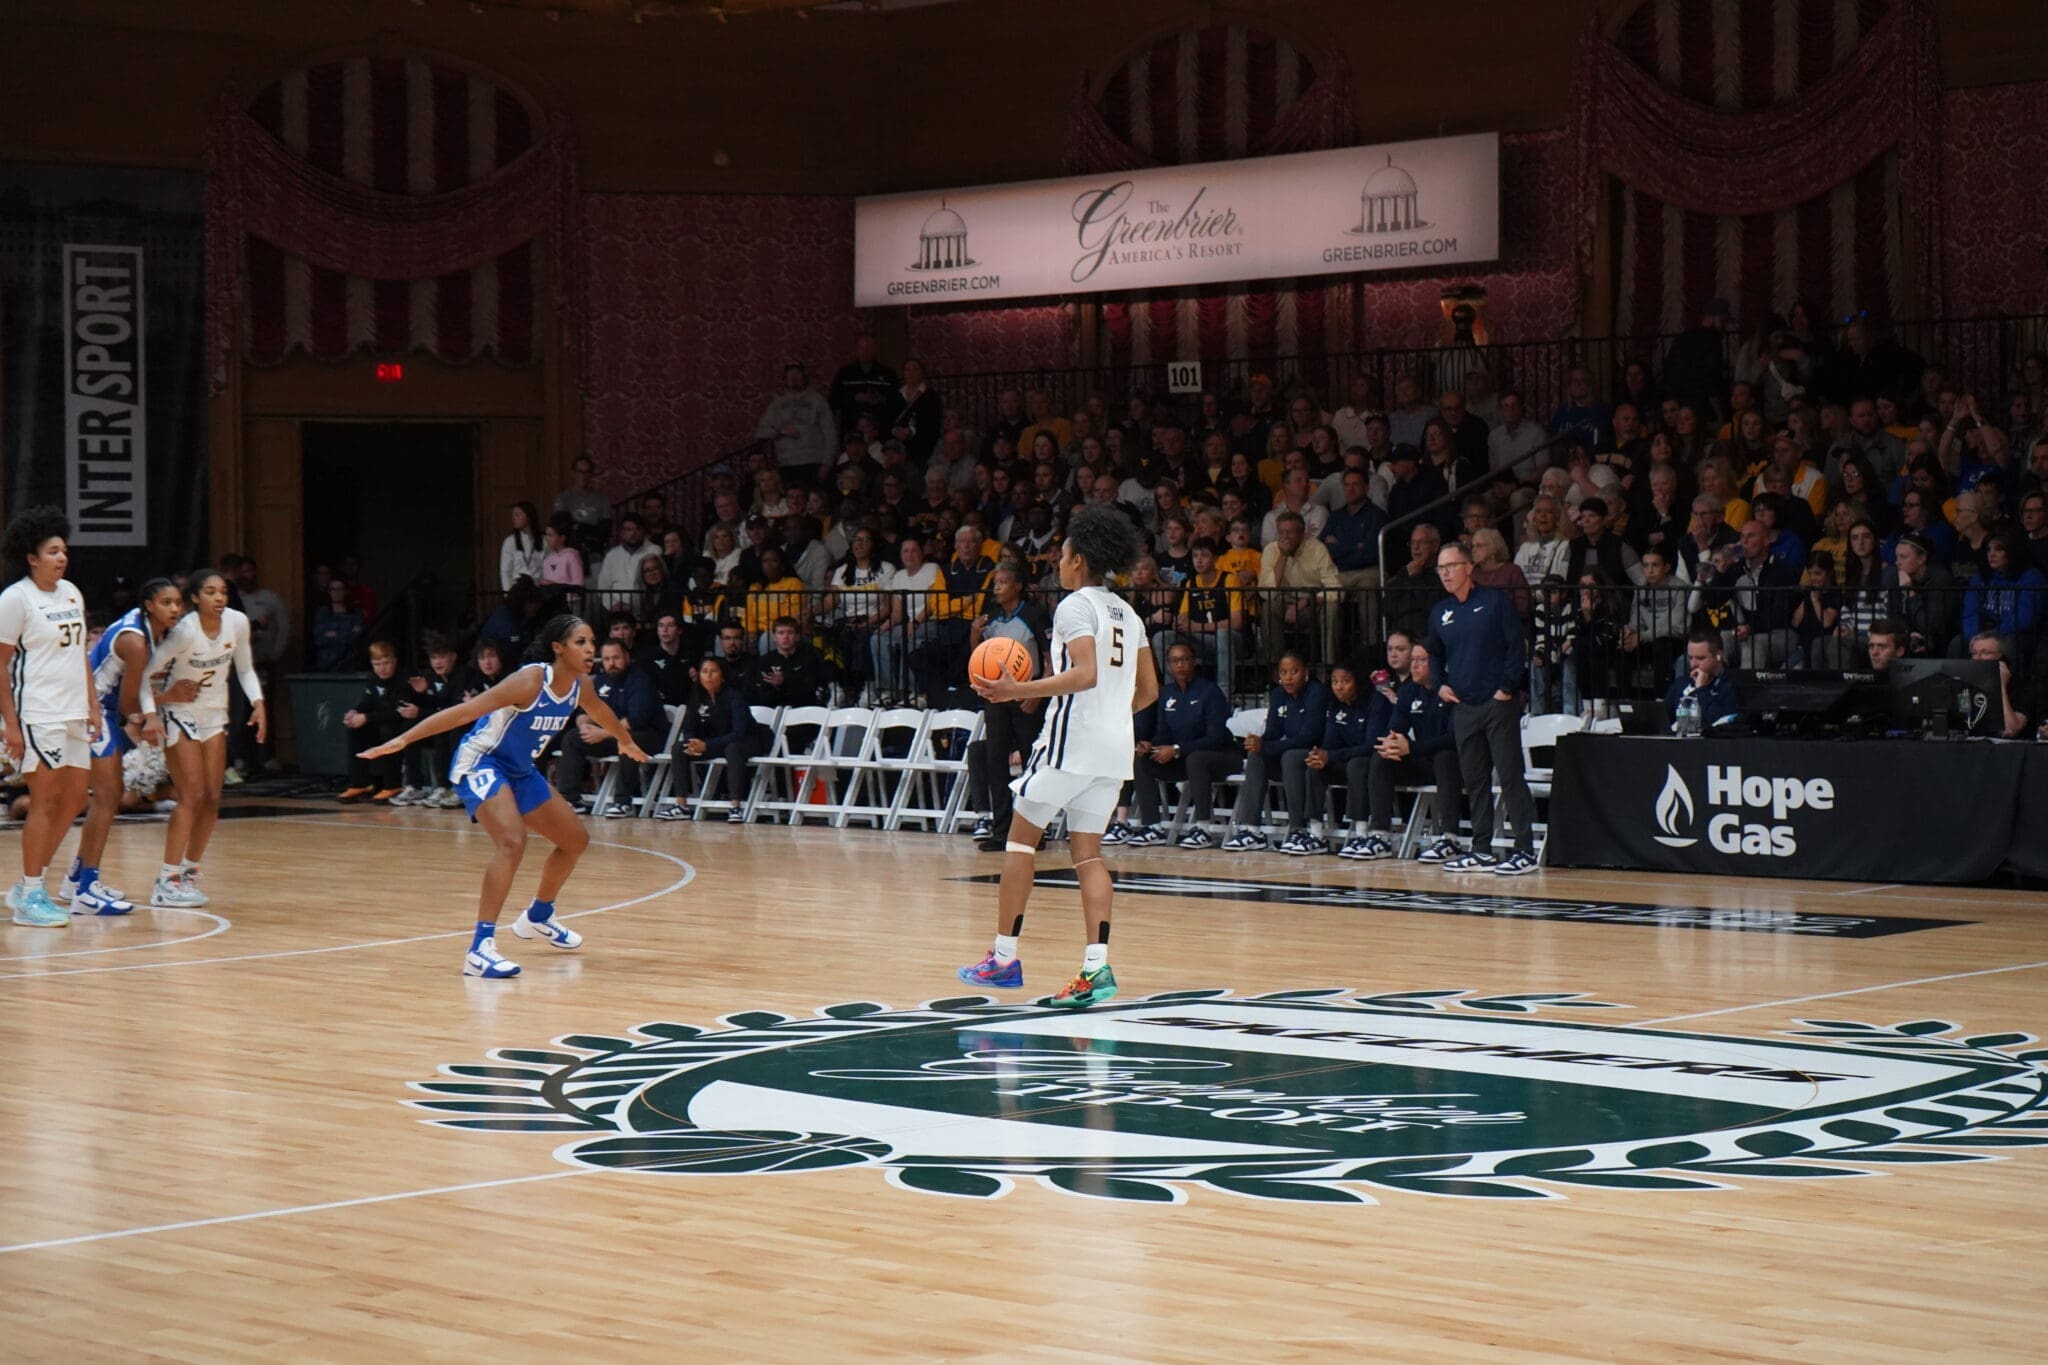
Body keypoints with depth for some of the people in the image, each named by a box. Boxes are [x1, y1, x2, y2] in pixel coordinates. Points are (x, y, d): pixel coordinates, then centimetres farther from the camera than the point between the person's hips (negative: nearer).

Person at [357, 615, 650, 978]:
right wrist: (403, 740, -36)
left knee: (575, 841, 19)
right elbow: (466, 711, -31)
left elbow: (601, 714, 22)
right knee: (512, 843, -31)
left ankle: (537, 918, 42)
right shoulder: (531, 681, -27)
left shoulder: (579, 685, -3)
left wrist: (627, 742, 41)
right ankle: (480, 949, -35)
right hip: (481, 763, -9)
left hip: (520, 771, 9)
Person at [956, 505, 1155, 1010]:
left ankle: (1003, 957, 4)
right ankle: (1096, 967, -9)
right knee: (1087, 853, 6)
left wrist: (1018, 691, -23)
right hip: (1116, 743, 7)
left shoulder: (1075, 606, -9)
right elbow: (1148, 690, 17)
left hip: (1073, 739, -7)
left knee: (1021, 835, 4)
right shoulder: (1126, 613, 16)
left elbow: (1085, 675, -23)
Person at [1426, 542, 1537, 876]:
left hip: (1499, 704, -6)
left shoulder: (1494, 601, -3)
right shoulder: (1440, 613, 12)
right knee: (1474, 781, 8)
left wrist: (1507, 688, -13)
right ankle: (1481, 851, 14)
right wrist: (1440, 685, 9)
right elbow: (1434, 655, 26)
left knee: (1510, 776, -6)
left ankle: (1525, 850, -5)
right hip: (1463, 707, 6)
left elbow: (1515, 645, -6)